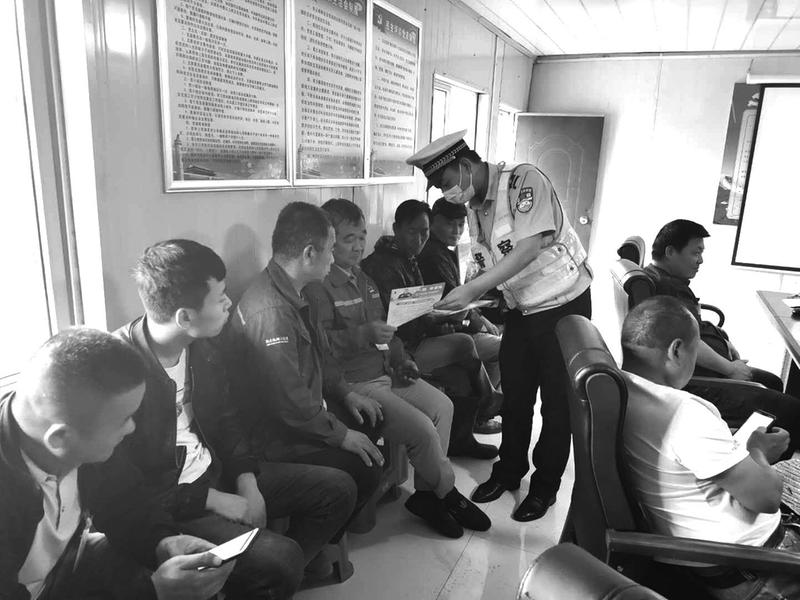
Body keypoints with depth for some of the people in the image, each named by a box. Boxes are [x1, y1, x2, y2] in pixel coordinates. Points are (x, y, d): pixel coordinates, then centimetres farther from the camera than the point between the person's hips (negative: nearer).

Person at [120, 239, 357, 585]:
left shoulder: (202, 348, -1)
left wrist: (247, 482, -4)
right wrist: (214, 500, -17)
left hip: (217, 472, 8)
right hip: (169, 506, -7)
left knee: (337, 488, 5)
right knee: (280, 559, -28)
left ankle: (287, 570, 22)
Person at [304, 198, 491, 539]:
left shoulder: (361, 278, 17)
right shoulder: (318, 286, -13)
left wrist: (400, 358, 10)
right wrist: (364, 335, -32)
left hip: (384, 372, 9)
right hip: (353, 383, -9)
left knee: (442, 405, -1)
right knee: (422, 428, -17)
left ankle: (425, 493, 8)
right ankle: (447, 492, 11)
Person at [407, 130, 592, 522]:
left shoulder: (524, 181, -20)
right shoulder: (474, 208, 3)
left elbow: (529, 248, -31)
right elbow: (489, 268, 7)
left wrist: (471, 289, -31)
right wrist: (463, 301, -9)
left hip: (564, 303, -7)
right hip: (521, 309, 7)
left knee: (558, 400, 5)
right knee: (514, 396, 13)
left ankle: (545, 486, 22)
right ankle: (508, 471, 32)